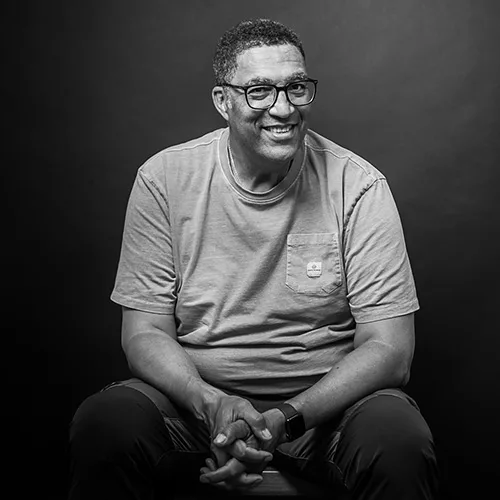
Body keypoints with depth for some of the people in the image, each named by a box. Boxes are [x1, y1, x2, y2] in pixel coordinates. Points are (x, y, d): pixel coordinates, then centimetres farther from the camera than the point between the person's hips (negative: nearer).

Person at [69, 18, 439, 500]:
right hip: (195, 393, 1)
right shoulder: (164, 179, -4)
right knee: (103, 424, -27)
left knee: (399, 438, -30)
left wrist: (286, 419, -24)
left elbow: (388, 347, -10)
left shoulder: (357, 185, -7)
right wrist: (212, 404, -23)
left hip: (327, 397, 0)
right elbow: (144, 333, -4)